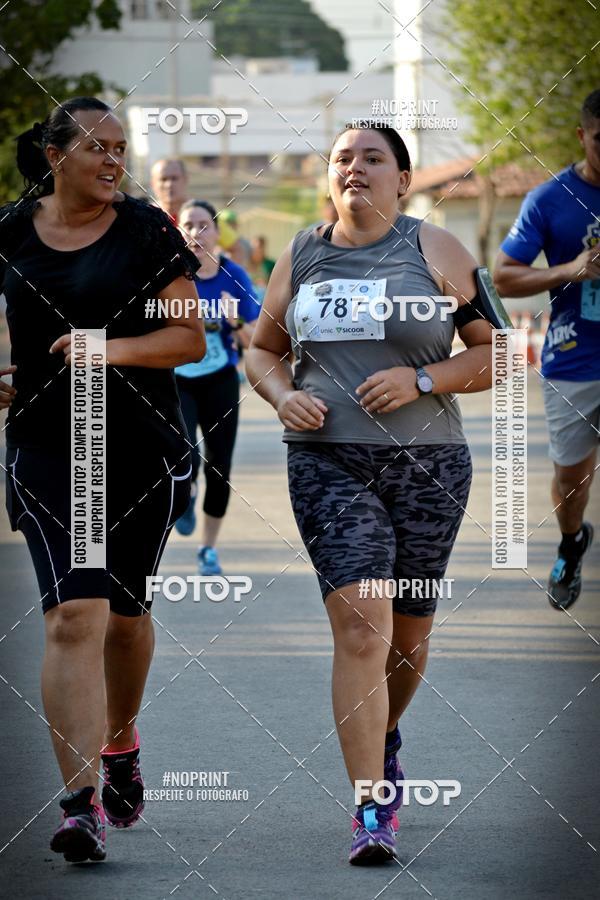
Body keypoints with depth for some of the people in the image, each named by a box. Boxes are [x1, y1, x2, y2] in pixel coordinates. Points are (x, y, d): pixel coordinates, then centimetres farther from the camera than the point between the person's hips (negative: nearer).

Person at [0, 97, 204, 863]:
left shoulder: (147, 232, -1)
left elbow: (191, 339, -3)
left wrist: (115, 349, -19)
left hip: (145, 448, 1)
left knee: (125, 611, 16)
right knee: (73, 615, -15)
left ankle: (120, 743, 45)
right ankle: (81, 804, -20)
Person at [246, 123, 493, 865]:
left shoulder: (435, 252, 1)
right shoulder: (302, 257, 9)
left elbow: (496, 351, 1)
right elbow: (261, 349, 20)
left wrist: (421, 379, -14)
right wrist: (283, 395, -2)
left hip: (427, 466, 0)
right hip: (329, 464, 0)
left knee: (407, 634, 13)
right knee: (360, 630, -15)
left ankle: (383, 739, 45)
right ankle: (372, 810, -15)